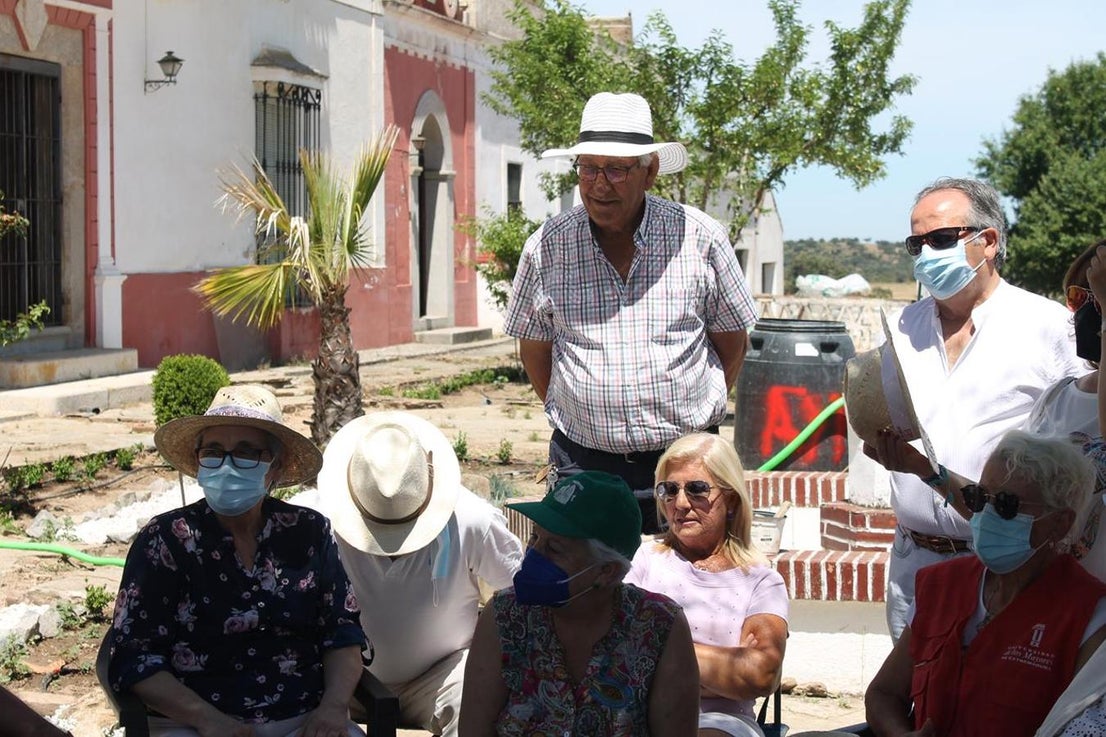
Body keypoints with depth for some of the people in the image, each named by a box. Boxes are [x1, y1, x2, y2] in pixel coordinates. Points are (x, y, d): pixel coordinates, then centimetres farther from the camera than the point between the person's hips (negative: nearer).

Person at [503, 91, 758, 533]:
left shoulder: (700, 239, 0)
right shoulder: (547, 247, 1)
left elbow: (732, 342, 11)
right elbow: (534, 349, 12)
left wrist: (698, 412, 9)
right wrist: (577, 418, 8)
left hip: (684, 461, 0)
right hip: (582, 464, 1)